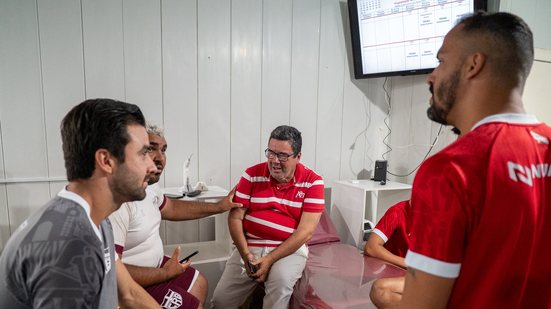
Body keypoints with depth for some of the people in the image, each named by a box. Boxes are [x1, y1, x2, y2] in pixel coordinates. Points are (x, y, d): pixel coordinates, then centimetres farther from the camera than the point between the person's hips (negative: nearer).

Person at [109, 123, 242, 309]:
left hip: (152, 265, 9)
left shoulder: (149, 185, -1)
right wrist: (165, 273, -22)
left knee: (199, 283, 20)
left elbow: (171, 208, 18)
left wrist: (218, 207, 17)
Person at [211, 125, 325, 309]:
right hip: (249, 247, 2)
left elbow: (306, 230, -11)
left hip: (290, 249, -2)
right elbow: (235, 217, 0)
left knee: (281, 280, -32)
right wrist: (245, 253, -14)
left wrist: (270, 260, -17)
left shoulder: (312, 182, -5)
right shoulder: (252, 175, 1)